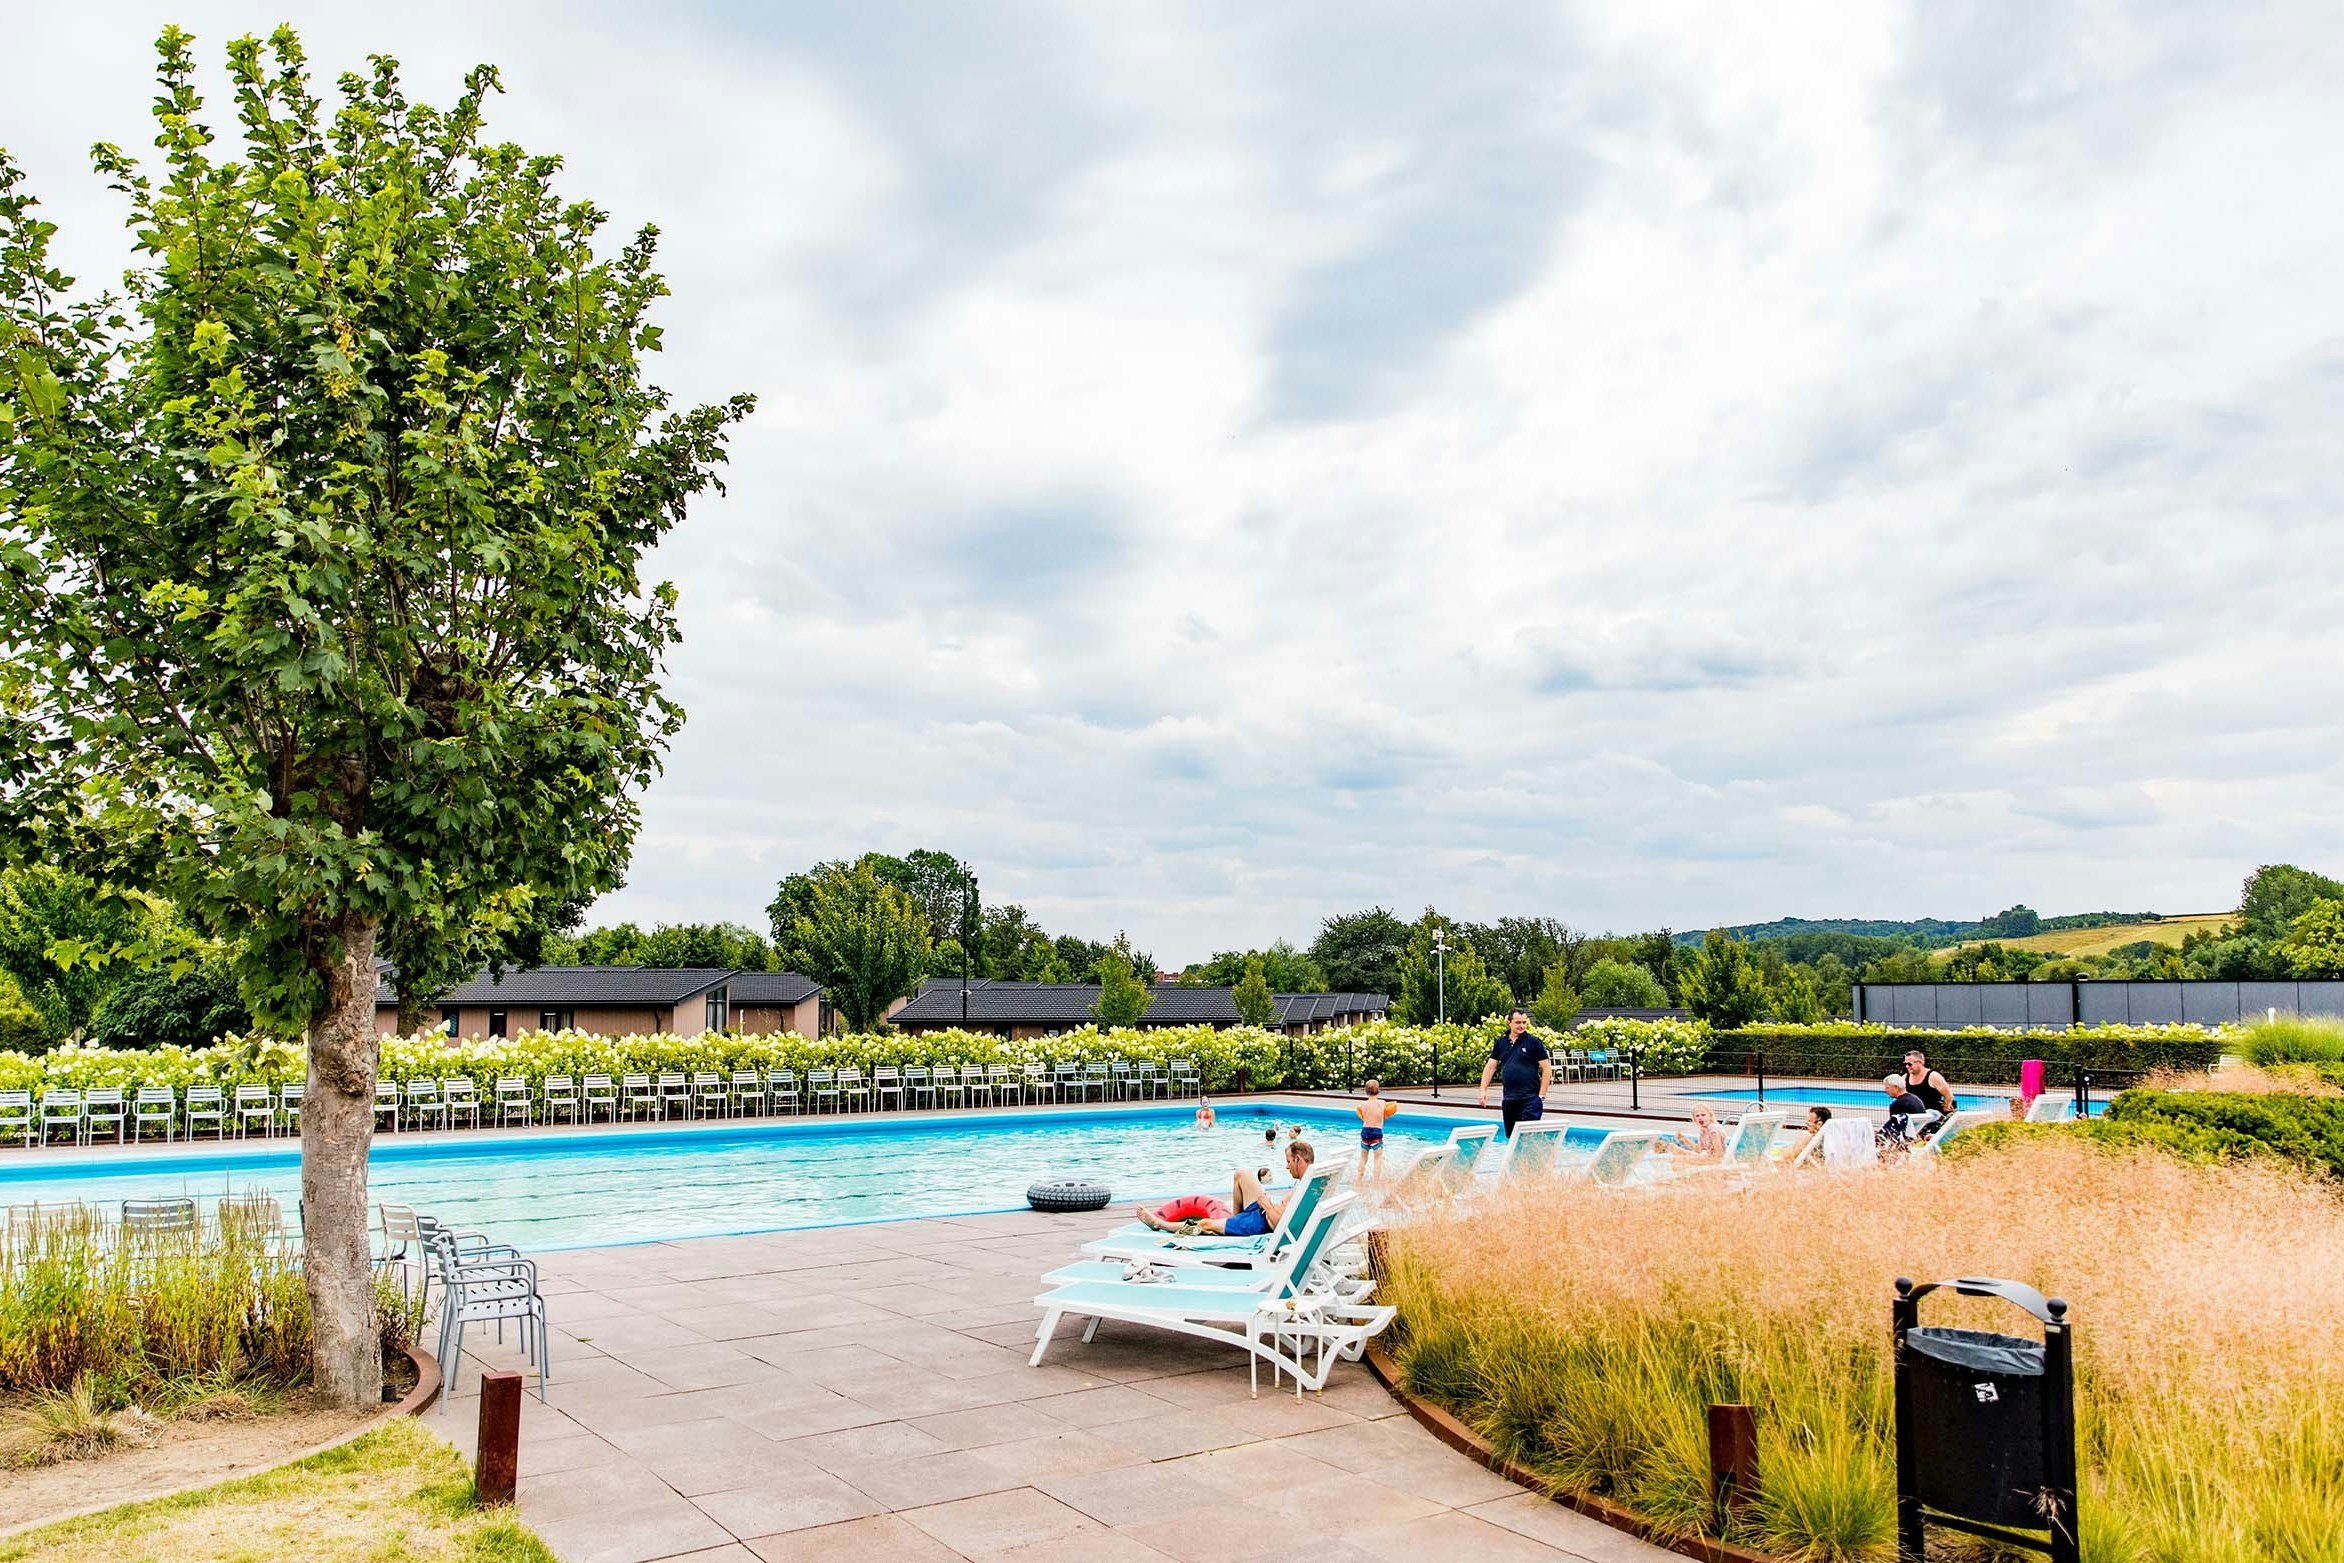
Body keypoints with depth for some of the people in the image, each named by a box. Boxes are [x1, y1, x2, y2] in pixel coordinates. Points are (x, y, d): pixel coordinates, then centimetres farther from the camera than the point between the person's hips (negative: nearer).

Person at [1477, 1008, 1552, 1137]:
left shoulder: (1533, 1042, -4)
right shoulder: (1500, 1043, 9)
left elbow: (1547, 1069, -4)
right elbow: (1490, 1067, 11)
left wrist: (1542, 1095, -8)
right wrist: (1483, 1091, 1)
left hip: (1530, 1099, -5)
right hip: (1508, 1099, 5)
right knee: (1511, 1137, 12)